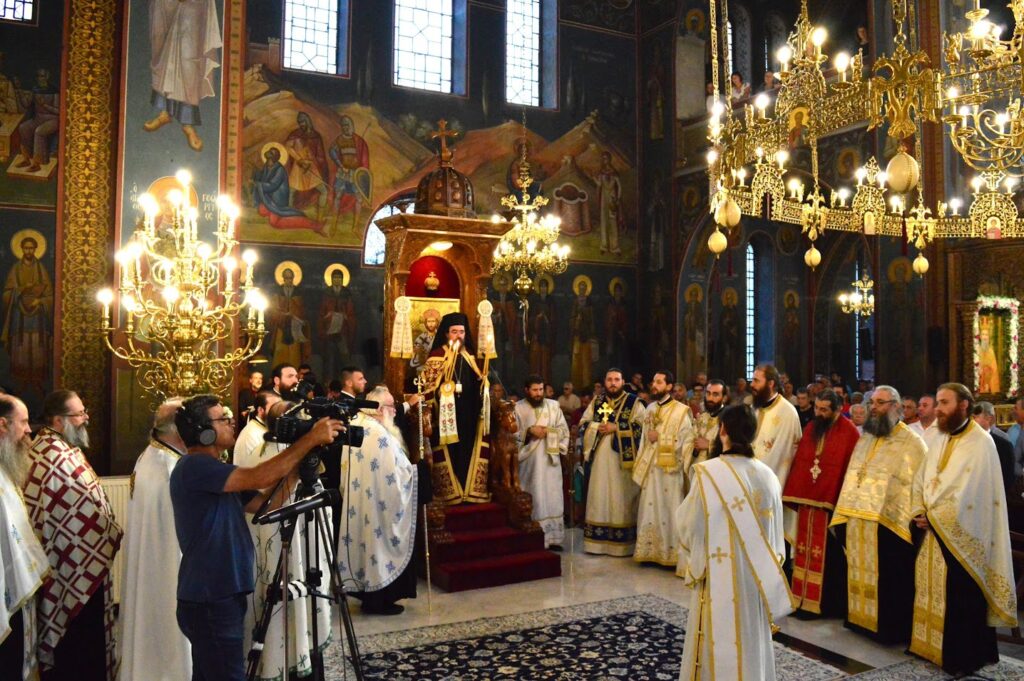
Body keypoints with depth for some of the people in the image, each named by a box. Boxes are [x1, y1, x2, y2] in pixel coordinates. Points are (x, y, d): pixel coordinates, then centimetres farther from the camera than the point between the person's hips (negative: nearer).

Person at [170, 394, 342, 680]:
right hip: (208, 600, -10)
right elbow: (259, 478, -27)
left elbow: (266, 504, 11)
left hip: (220, 596, 10)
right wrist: (310, 439, -21)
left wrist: (296, 466, 1)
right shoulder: (194, 466, -15)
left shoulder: (212, 471, 15)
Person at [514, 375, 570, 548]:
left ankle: (553, 537, 9)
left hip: (550, 459, 2)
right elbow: (512, 433, -1)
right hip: (530, 460, -2)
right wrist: (529, 430, -14)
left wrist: (548, 431, -11)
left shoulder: (553, 405, 5)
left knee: (552, 498, 3)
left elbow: (564, 429, 6)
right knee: (533, 499, -1)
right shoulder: (518, 408, 0)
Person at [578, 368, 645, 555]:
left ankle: (623, 542, 4)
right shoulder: (596, 402, 13)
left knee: (621, 499, -2)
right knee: (599, 498, 5)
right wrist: (598, 426, -9)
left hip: (622, 459, -4)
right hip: (599, 458, 4)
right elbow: (583, 424, 10)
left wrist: (616, 428, -15)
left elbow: (640, 426, -9)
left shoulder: (634, 402, 1)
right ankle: (598, 540, 11)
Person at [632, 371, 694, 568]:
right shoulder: (650, 409, 11)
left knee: (668, 510, 0)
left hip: (669, 469, -6)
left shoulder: (681, 411, -7)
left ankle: (670, 554, 10)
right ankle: (649, 552, 18)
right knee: (650, 509, 9)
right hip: (650, 467, 6)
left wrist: (660, 437, -14)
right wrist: (640, 464, 12)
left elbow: (687, 440, -12)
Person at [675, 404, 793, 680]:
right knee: (751, 636, 17)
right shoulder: (767, 475, -3)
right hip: (757, 575, 5)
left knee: (719, 638, 8)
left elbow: (689, 523, -10)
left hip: (719, 574, -4)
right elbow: (775, 529, 5)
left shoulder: (709, 472, -18)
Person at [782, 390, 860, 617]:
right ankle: (805, 599, 24)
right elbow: (799, 462, 10)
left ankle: (826, 603, 16)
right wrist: (791, 494, 9)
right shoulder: (810, 429, 8)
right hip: (806, 500, 6)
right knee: (806, 552, 13)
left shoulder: (849, 432, -10)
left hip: (832, 503, -6)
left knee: (829, 556, 5)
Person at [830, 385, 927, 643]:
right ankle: (860, 619, 26)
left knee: (887, 581, 3)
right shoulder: (865, 438, 15)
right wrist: (844, 515, 12)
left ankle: (891, 629, 16)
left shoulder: (912, 442, -5)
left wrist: (913, 521, -18)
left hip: (889, 524, -6)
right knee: (861, 576, 13)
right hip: (856, 521, 6)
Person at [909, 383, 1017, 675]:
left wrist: (932, 517, -13)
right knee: (931, 595, 13)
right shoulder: (937, 441, 11)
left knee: (960, 601, 2)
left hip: (960, 538, -7)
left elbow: (967, 495, -19)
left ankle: (962, 658, 14)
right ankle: (930, 646, 25)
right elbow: (920, 481, 10)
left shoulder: (981, 443, -12)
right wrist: (919, 514, -5)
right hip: (932, 534, 7)